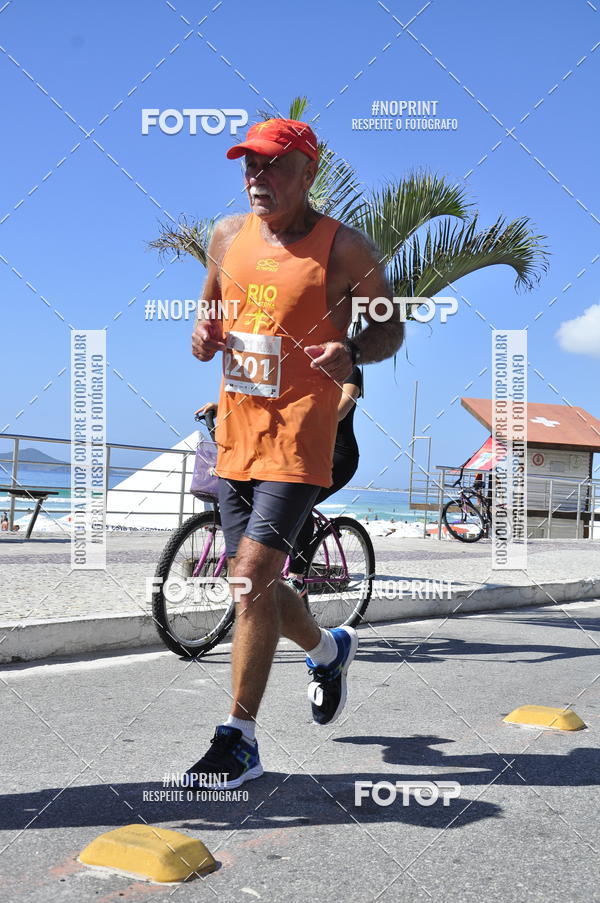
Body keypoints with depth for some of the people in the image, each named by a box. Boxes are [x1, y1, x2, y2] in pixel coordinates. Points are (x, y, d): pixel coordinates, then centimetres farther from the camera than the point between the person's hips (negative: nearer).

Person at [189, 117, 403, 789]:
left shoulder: (345, 247, -6)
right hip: (234, 437, 6)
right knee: (251, 582, 13)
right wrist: (202, 333, -2)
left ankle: (240, 740, -6)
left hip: (297, 438, -6)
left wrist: (352, 353, -19)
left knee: (252, 573, -16)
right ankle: (328, 649, 43)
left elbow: (391, 325, 2)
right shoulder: (228, 236, 9)